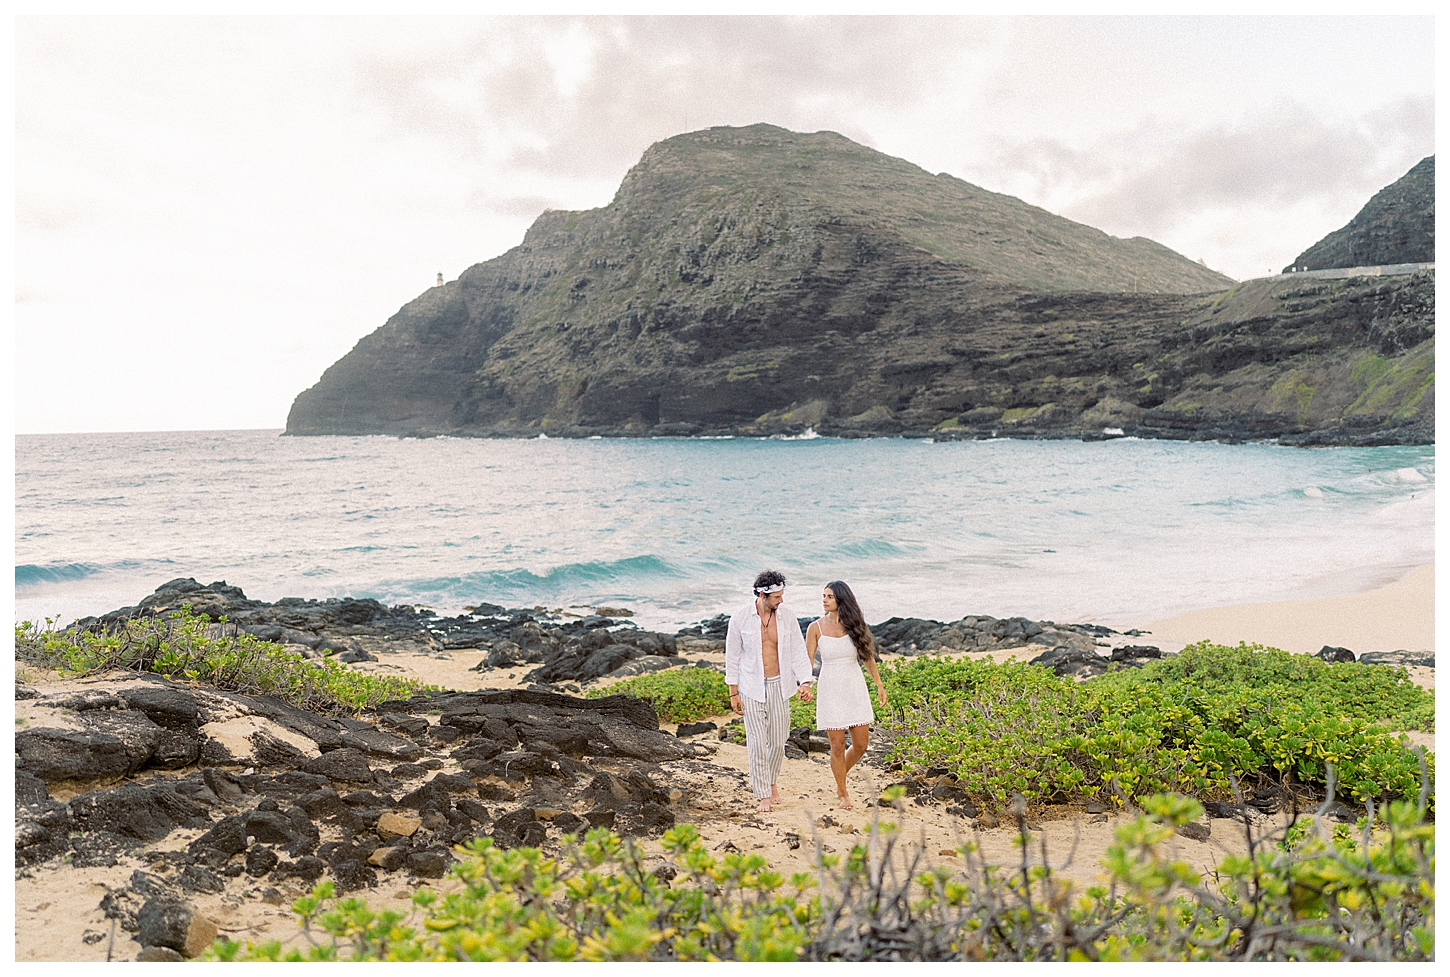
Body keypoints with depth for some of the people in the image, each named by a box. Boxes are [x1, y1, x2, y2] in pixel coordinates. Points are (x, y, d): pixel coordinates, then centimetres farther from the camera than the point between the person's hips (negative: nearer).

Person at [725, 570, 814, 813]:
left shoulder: (786, 616, -3)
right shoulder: (740, 618, -9)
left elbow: (799, 651, 2)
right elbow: (732, 656, -1)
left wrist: (805, 683, -10)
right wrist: (733, 693, -2)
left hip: (779, 685, 2)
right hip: (752, 687, -2)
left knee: (778, 740, 7)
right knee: (757, 742, -4)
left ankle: (770, 781, 32)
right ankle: (763, 794, 8)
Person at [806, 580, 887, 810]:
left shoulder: (854, 625, 0)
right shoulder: (816, 628, -4)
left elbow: (867, 655, 9)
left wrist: (879, 685, 9)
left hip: (855, 688, 2)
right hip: (830, 689, -2)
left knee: (860, 745, 5)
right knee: (837, 746, 1)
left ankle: (841, 776, 33)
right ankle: (843, 793, 21)